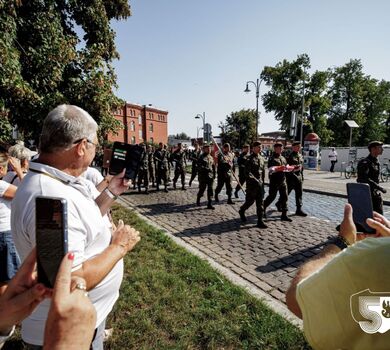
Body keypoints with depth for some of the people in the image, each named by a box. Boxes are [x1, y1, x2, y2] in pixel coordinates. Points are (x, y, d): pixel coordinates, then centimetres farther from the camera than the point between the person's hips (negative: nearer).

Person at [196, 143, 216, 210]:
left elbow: (213, 166, 20)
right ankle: (198, 200, 30)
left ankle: (209, 204, 7)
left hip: (210, 176, 6)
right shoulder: (201, 157, -6)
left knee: (210, 190, 3)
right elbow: (199, 167, -15)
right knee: (202, 189, 3)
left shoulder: (211, 157, 14)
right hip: (203, 177, -6)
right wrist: (207, 169, -23)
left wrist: (214, 174, 14)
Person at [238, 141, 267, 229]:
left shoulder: (261, 158, 11)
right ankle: (242, 211, 34)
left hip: (260, 184, 6)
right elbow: (248, 173, -18)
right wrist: (256, 181, -22)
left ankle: (260, 221, 10)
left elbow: (263, 172, 17)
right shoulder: (249, 159, -11)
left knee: (260, 203, 5)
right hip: (251, 184, -6)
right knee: (250, 201, 4)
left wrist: (262, 182, 15)